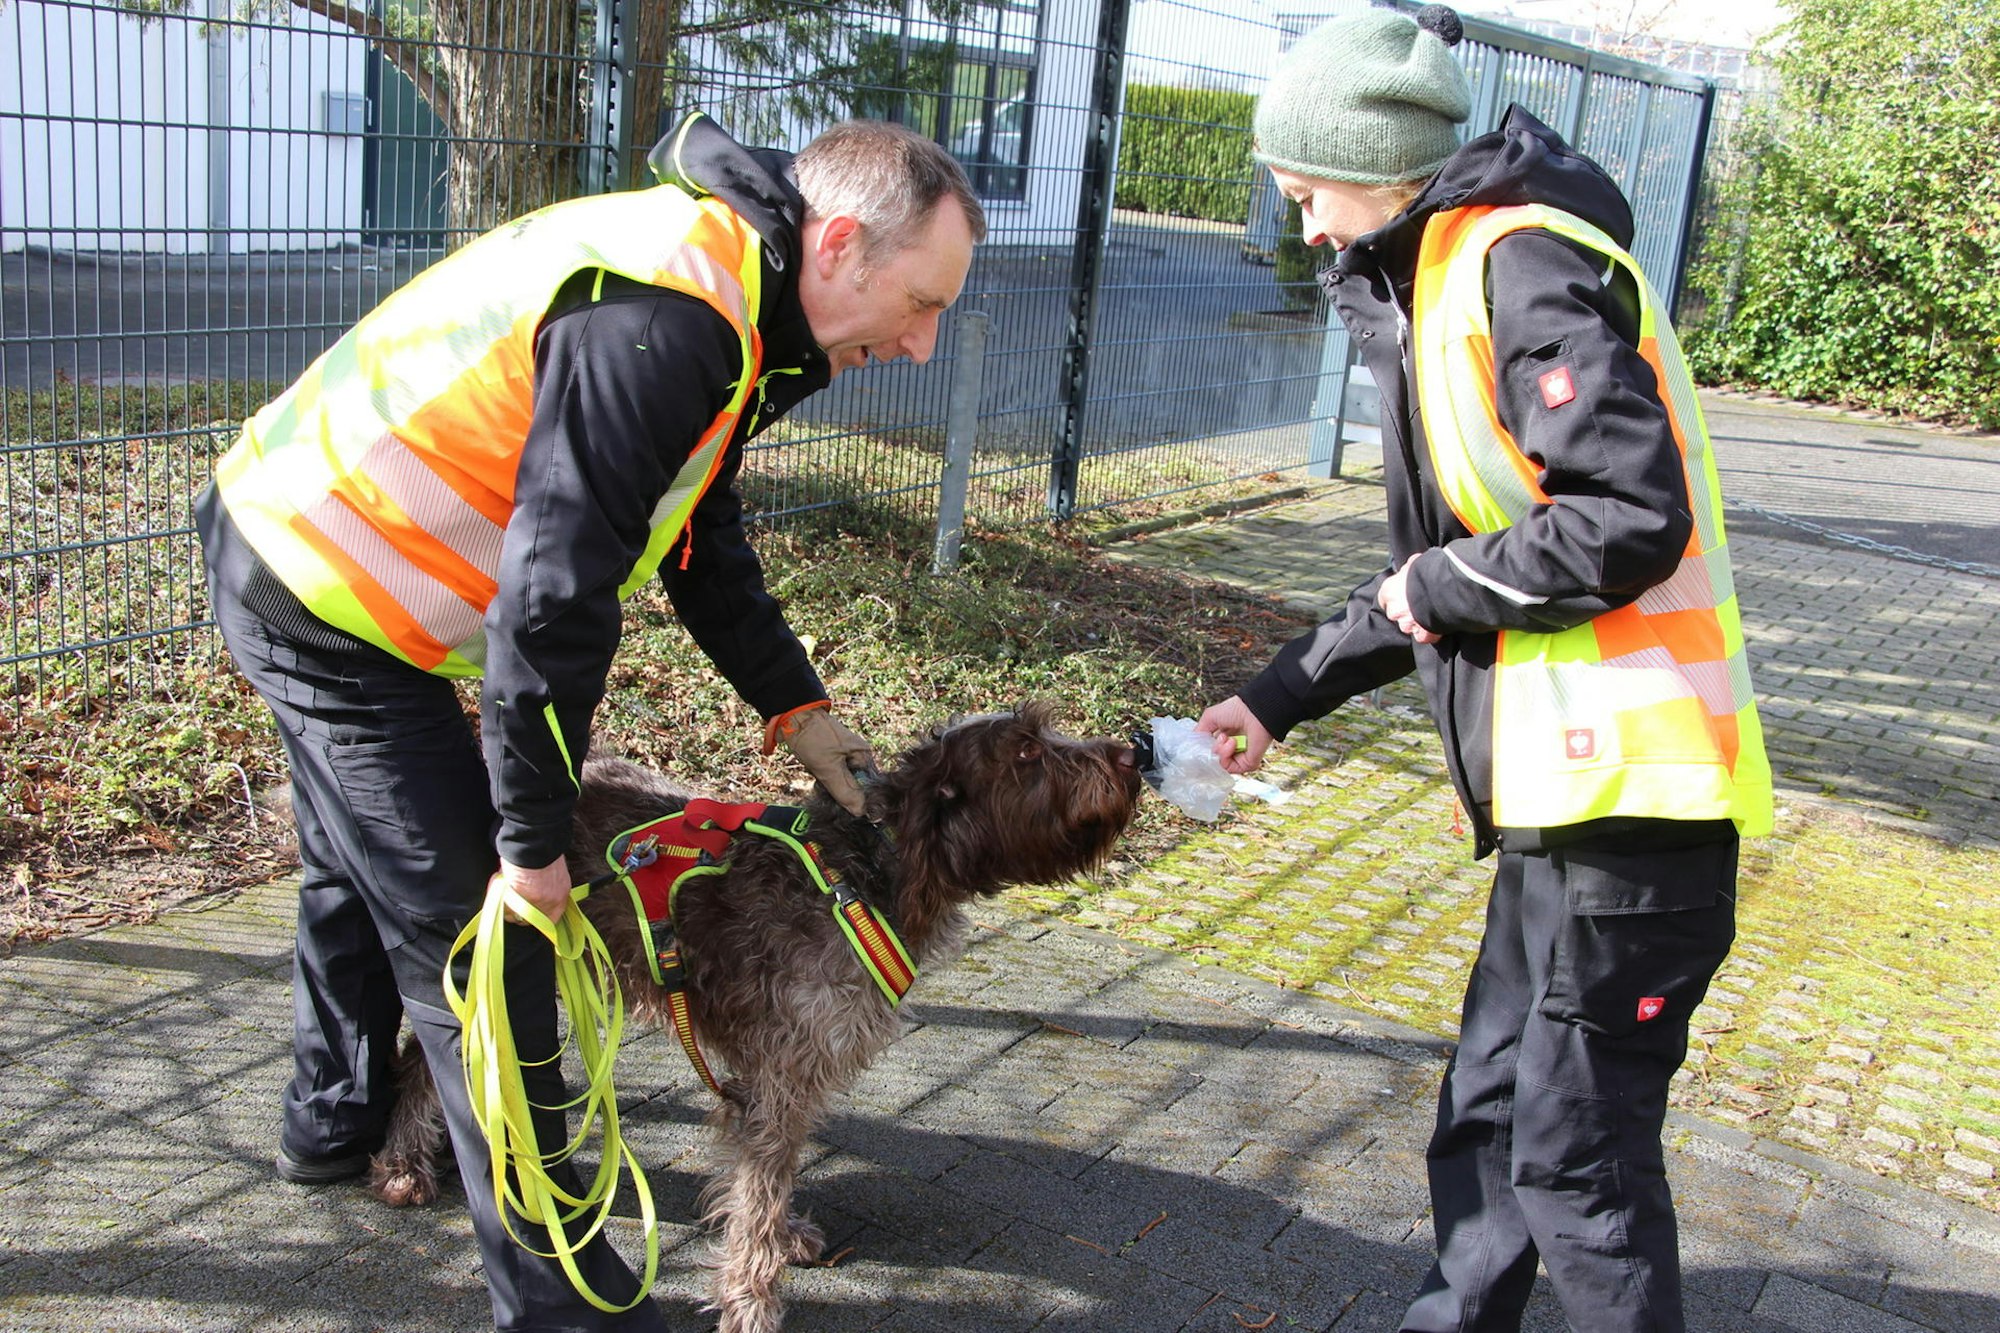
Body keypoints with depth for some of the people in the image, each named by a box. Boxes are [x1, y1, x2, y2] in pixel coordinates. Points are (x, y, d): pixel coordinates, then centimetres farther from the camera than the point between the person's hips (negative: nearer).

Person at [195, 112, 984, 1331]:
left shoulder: (727, 303, 3)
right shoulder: (662, 318, -29)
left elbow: (704, 542, 13)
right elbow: (553, 591, -31)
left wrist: (797, 709, 9)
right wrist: (536, 836, -21)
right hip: (332, 601, -11)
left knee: (363, 871, 27)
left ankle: (334, 1124, 52)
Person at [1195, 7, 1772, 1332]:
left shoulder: (1527, 266, -13)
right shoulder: (1449, 284, 18)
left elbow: (1634, 521, -23)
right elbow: (1437, 573, 23)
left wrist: (1442, 588, -9)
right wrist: (1282, 696, 19)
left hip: (1627, 796, -10)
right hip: (1565, 794, 10)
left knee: (1578, 1159, 3)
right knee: (1486, 1121, 19)